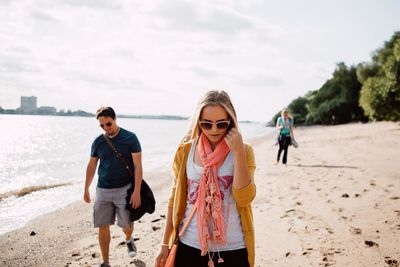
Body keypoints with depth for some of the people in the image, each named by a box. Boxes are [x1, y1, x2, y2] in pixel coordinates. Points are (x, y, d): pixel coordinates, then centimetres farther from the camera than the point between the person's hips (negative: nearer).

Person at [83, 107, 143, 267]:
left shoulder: (130, 138, -8)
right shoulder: (98, 142, 4)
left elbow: (138, 166, -9)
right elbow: (91, 166, 15)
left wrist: (137, 191, -16)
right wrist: (86, 189, 18)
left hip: (124, 189, -3)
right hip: (103, 190, 3)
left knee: (127, 225, 0)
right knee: (103, 227, 2)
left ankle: (128, 239, 37)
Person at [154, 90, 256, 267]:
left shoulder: (244, 151, -5)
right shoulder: (186, 151, -2)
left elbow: (244, 199, -15)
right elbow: (175, 197, 5)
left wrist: (238, 153, -19)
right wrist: (165, 243, 5)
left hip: (232, 248, -1)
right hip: (190, 245, 1)